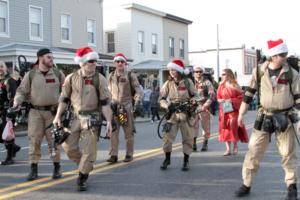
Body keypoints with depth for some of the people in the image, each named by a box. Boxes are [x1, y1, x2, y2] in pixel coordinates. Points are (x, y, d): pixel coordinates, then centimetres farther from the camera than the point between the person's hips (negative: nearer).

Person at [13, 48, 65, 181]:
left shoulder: (58, 74, 5)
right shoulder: (30, 75, 3)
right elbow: (21, 91, 5)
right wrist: (16, 103, -11)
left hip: (53, 112, 0)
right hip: (35, 112, 0)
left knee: (53, 140, 2)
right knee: (34, 140, -2)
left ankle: (57, 168, 14)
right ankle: (33, 169, 6)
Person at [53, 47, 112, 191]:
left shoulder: (99, 79, -6)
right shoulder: (71, 78, 0)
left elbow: (105, 102, -7)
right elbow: (64, 99, 8)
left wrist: (109, 121, -13)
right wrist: (58, 116, 3)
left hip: (91, 118, -3)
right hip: (75, 117, 3)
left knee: (89, 150, -3)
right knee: (68, 147, 5)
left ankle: (82, 179, 13)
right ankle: (86, 165, 31)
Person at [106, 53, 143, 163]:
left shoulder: (130, 75, -1)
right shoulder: (111, 76, 11)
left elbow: (139, 91, -5)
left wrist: (137, 103, -15)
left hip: (127, 107, -3)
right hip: (114, 107, 3)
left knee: (129, 132, 3)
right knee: (113, 132, -3)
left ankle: (129, 154, 14)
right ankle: (113, 155, 0)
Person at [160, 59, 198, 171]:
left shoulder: (188, 82, -3)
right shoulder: (168, 83, 1)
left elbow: (194, 96, 5)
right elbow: (162, 99, 2)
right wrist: (168, 106, -19)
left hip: (186, 114, -1)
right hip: (172, 114, 1)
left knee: (188, 138, 4)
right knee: (167, 137, -5)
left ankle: (186, 161, 19)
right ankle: (167, 159, 16)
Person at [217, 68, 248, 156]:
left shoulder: (235, 85, -2)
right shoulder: (221, 86, 9)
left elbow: (240, 97, -5)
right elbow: (218, 97, 13)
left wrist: (231, 100, -15)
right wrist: (221, 100, -8)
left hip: (233, 110, -4)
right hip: (224, 110, 4)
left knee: (233, 126, -10)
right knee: (225, 128, 1)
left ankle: (235, 147, 8)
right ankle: (228, 149, 7)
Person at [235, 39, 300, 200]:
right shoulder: (259, 71, -2)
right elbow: (249, 93, 5)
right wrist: (241, 114, 4)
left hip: (285, 119, -1)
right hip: (264, 118, 1)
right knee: (253, 152, 2)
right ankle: (246, 185, 14)